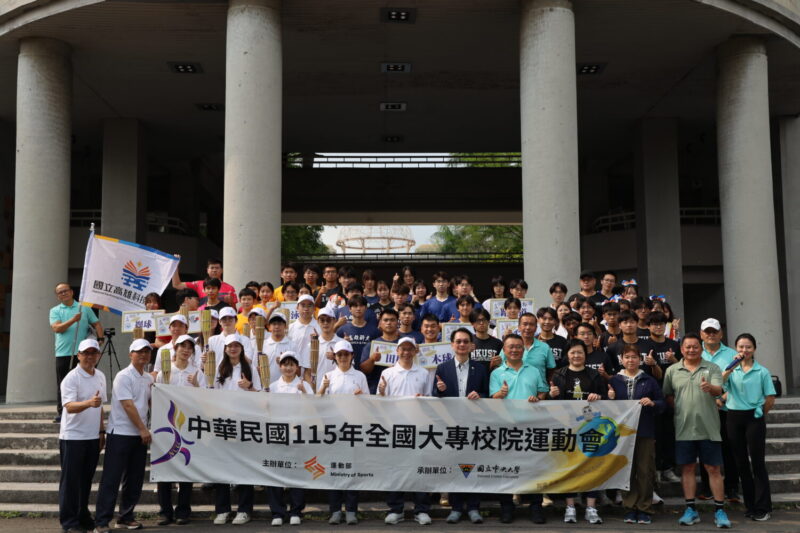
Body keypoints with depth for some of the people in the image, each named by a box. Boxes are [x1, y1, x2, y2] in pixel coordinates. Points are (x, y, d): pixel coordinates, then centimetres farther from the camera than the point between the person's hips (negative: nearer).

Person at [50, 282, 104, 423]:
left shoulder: (84, 308, 11)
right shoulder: (55, 311, 8)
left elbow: (96, 324, 11)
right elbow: (56, 328, -7)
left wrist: (100, 338, -6)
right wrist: (73, 320, -19)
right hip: (63, 353, 0)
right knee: (62, 384, 3)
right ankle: (61, 413, 9)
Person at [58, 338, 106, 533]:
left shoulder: (100, 377, 10)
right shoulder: (71, 378, -13)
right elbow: (70, 407, -26)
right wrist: (88, 403, -43)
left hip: (93, 437, 6)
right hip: (73, 436, -6)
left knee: (86, 479, 14)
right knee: (71, 480, 0)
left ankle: (83, 517, 24)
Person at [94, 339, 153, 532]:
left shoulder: (149, 378, 12)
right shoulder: (123, 376, -11)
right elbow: (128, 405, -17)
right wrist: (143, 429, -17)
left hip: (140, 435, 7)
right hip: (120, 433, -7)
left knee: (135, 479, 11)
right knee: (111, 479, -4)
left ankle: (126, 517, 21)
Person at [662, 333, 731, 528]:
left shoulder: (712, 368, 2)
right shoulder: (672, 370, 6)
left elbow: (718, 390, -12)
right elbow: (667, 395, 13)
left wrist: (709, 387, -34)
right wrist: (680, 408, -1)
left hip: (708, 428, -1)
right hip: (684, 428, 2)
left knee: (713, 468, 2)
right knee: (687, 468, 7)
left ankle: (720, 510, 9)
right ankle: (690, 510, 15)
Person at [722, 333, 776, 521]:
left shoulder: (762, 372, -4)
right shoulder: (731, 370, 4)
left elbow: (770, 399, 0)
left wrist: (759, 413, 7)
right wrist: (733, 366, -24)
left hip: (754, 418, -3)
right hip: (734, 417, 3)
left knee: (757, 462, -3)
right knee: (741, 463, 9)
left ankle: (762, 507, 4)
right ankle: (750, 505, 19)